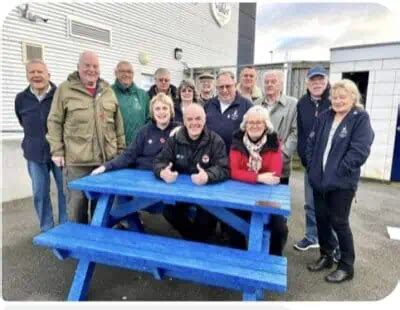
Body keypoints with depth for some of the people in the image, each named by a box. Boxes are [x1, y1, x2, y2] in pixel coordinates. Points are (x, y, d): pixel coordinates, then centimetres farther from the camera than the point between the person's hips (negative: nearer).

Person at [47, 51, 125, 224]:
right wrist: (57, 151, -5)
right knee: (78, 202, 6)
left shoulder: (107, 91, 12)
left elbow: (118, 122, 14)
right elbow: (55, 122, 0)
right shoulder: (65, 89, 1)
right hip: (77, 160, -3)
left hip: (107, 158, 3)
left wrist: (121, 148, 11)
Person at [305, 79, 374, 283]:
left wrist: (338, 171, -17)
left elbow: (360, 151, -15)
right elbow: (312, 142, 12)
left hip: (342, 182, -5)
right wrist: (312, 166, 2)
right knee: (321, 219, 13)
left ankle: (346, 266, 22)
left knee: (339, 222, 3)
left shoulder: (361, 119, -7)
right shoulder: (324, 117, 8)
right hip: (319, 179, 5)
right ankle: (326, 256, 33)